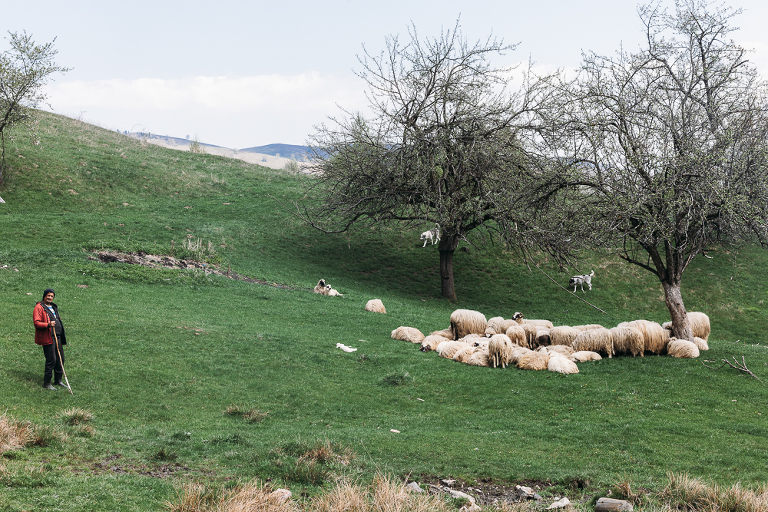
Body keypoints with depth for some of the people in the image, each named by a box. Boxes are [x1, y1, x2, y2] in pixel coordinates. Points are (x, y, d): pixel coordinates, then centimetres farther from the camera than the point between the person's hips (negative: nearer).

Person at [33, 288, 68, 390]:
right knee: (51, 360, -9)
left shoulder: (53, 307, 21)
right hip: (47, 337, -9)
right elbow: (36, 323, -16)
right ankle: (46, 383, 1)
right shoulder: (39, 307, -7)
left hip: (57, 336, 9)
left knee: (60, 358, 9)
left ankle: (58, 380, 21)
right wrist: (48, 325, -29)